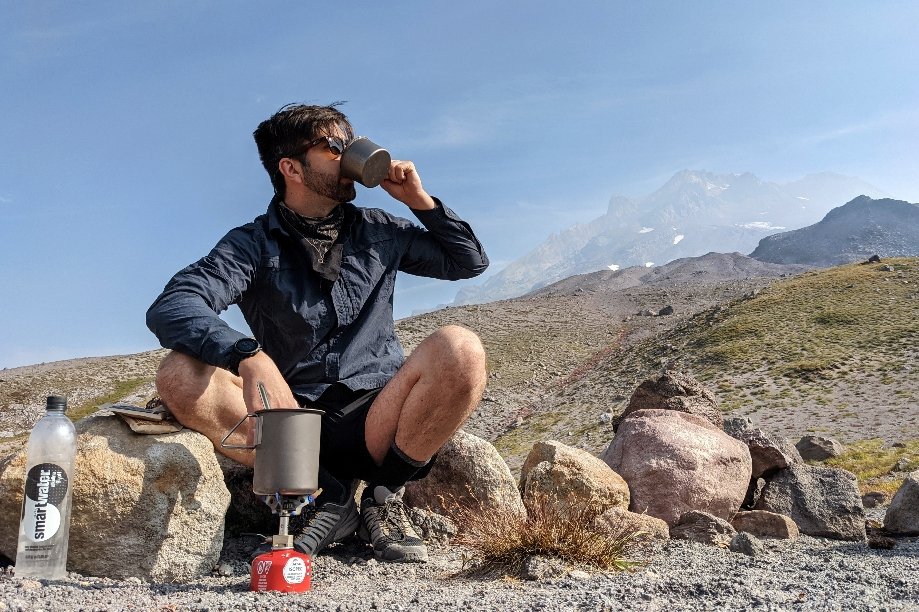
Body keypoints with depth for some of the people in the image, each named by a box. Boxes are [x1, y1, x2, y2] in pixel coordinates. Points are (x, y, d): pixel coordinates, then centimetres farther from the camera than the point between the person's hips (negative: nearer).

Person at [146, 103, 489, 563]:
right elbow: (169, 309, -17)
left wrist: (420, 201, 6)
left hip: (376, 421, 1)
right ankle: (324, 494, -13)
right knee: (179, 375, -23)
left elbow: (471, 262, 21)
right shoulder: (254, 245, 1)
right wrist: (249, 357, -36)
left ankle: (385, 494, -7)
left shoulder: (378, 232, 12)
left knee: (459, 348, -27)